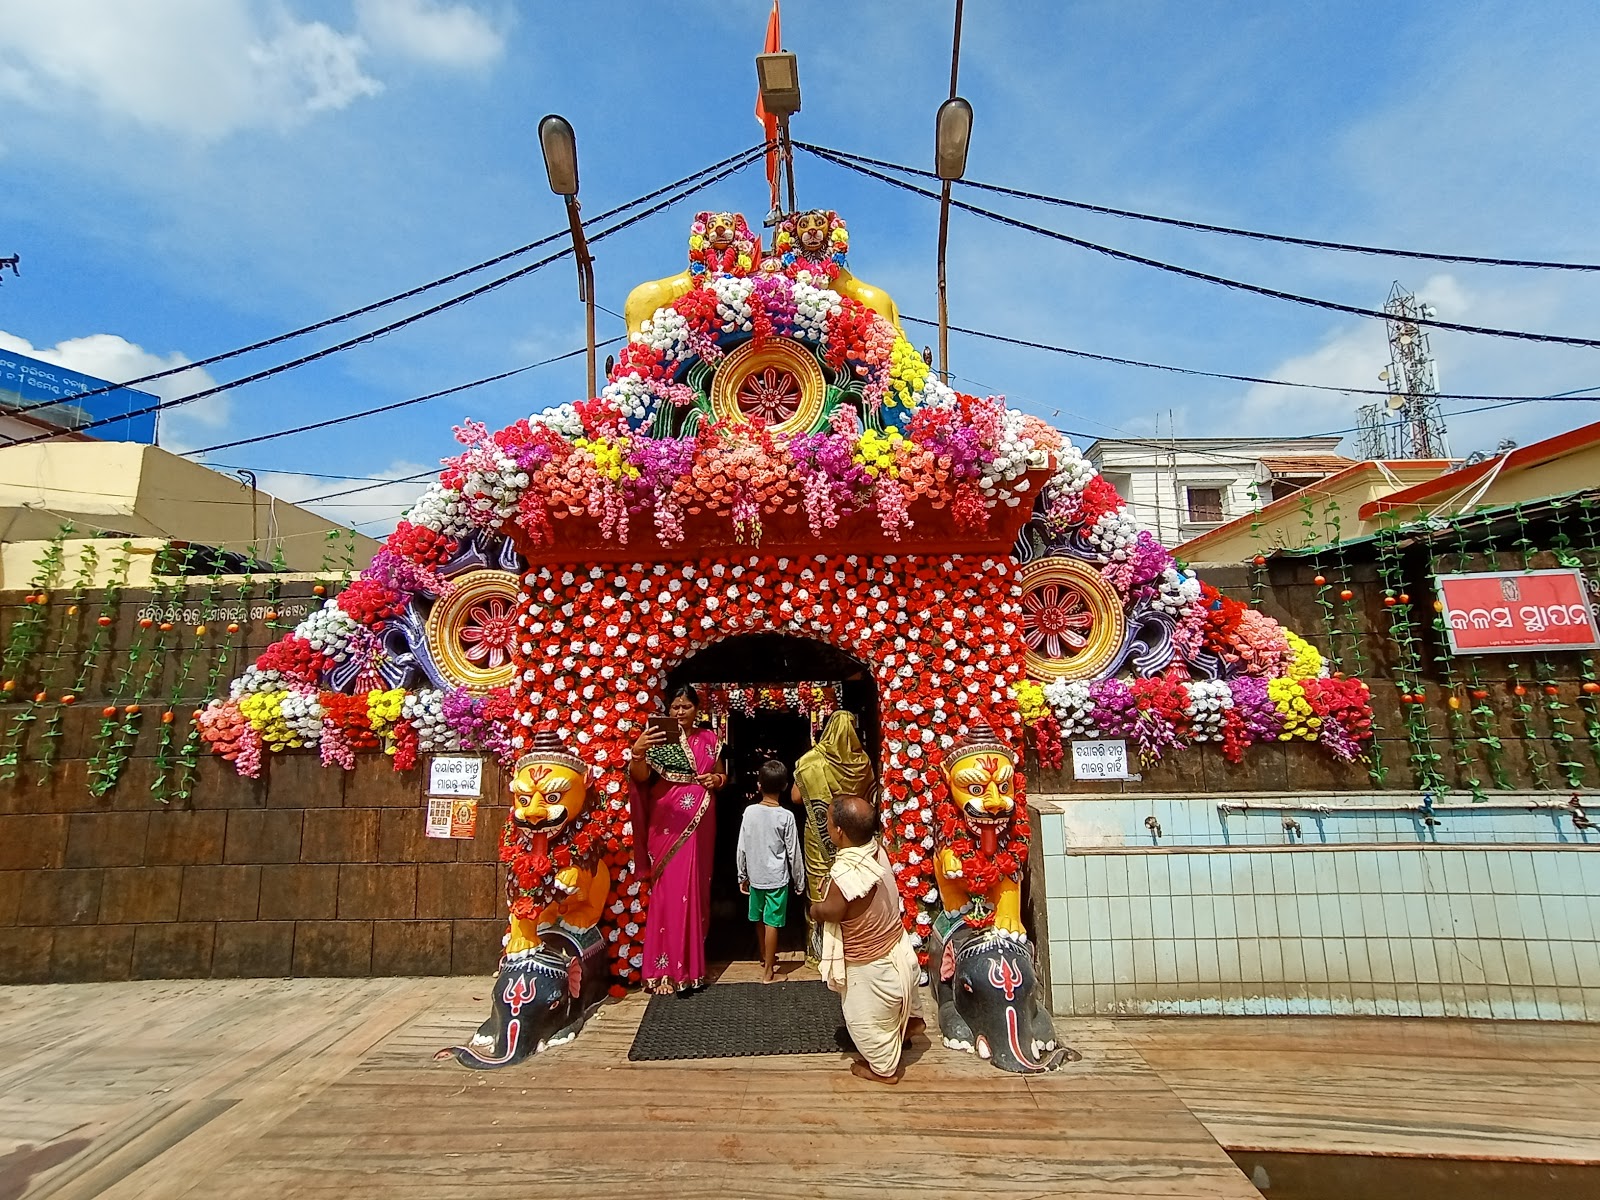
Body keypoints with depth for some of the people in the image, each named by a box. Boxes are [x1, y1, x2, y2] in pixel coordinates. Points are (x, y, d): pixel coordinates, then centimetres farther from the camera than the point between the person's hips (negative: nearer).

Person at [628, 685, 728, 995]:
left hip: (700, 822, 3)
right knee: (669, 890, -2)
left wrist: (716, 779, -4)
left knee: (695, 887, 11)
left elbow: (722, 775, 19)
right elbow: (640, 777, -15)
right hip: (666, 822, -3)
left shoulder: (710, 739, 8)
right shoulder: (659, 738, -3)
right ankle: (667, 967, 9)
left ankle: (691, 957, 27)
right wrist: (638, 751, -34)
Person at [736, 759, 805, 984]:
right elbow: (793, 853, -10)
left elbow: (742, 848, -3)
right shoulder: (786, 816, -16)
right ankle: (768, 970, 16)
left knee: (760, 919, 21)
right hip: (777, 879, -3)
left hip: (755, 877, 3)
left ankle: (765, 957, 40)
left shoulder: (749, 812, -9)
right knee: (771, 923, 7)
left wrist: (742, 875, 10)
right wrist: (799, 881, 3)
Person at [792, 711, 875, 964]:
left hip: (819, 836, -2)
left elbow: (797, 797, -14)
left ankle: (820, 950, 20)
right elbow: (869, 797, 4)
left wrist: (816, 801, 0)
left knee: (820, 888, 10)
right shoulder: (862, 760, -7)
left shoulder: (811, 759, -16)